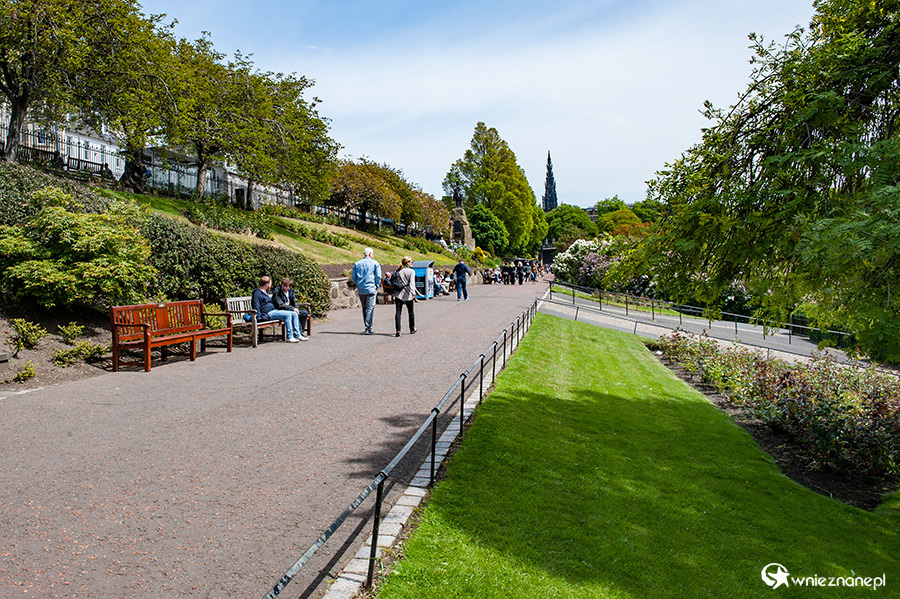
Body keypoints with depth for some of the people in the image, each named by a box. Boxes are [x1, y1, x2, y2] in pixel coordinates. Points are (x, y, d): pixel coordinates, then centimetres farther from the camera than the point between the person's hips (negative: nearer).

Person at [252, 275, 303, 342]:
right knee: (287, 314, -28)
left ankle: (297, 335, -9)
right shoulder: (257, 293, -4)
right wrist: (260, 317, -20)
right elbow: (256, 307, -13)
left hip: (274, 310, 10)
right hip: (268, 314, -10)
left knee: (294, 314, -4)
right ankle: (290, 337, -28)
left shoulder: (266, 292, 27)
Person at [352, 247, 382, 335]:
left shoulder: (357, 263, 10)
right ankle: (368, 328, -12)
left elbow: (353, 277, 9)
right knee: (370, 308, -5)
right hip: (371, 289, -4)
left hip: (361, 290, 4)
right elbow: (378, 276, -5)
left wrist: (358, 285, 16)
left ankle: (367, 326, 21)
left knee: (364, 308, 15)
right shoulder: (375, 263, -1)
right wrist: (376, 286, 5)